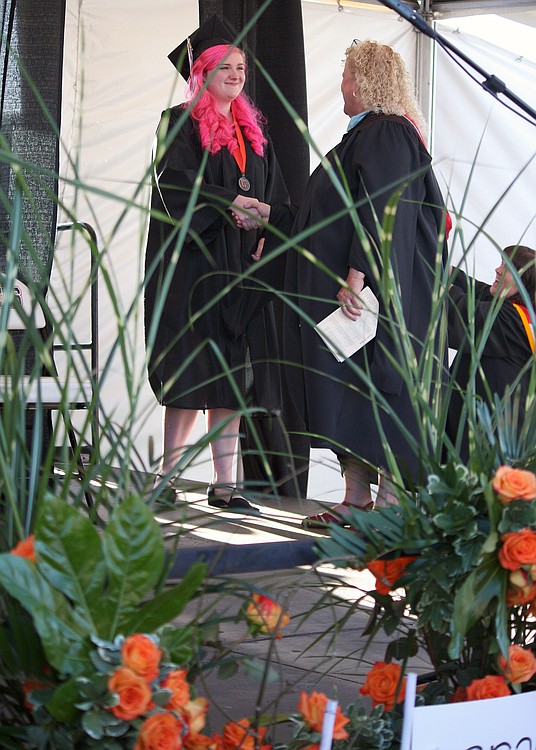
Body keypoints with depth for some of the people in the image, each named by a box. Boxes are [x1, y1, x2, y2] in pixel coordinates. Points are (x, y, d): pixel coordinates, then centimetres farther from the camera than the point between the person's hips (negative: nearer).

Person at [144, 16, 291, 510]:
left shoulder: (253, 130, 19)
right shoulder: (181, 122, 2)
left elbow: (276, 196, 15)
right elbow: (178, 185, -11)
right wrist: (230, 203, -21)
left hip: (242, 263, 6)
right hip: (194, 260, -5)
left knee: (233, 374, 1)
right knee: (193, 373, -9)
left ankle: (224, 482, 2)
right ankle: (168, 476, -2)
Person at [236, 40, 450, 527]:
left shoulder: (386, 134, -12)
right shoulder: (364, 135, 20)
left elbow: (380, 212, -23)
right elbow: (338, 214, 27)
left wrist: (358, 275, -30)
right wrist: (270, 216, 30)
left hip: (374, 293, -10)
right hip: (339, 294, 10)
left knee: (374, 392, -7)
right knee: (343, 396, 9)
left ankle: (391, 499, -3)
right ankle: (356, 497, 12)